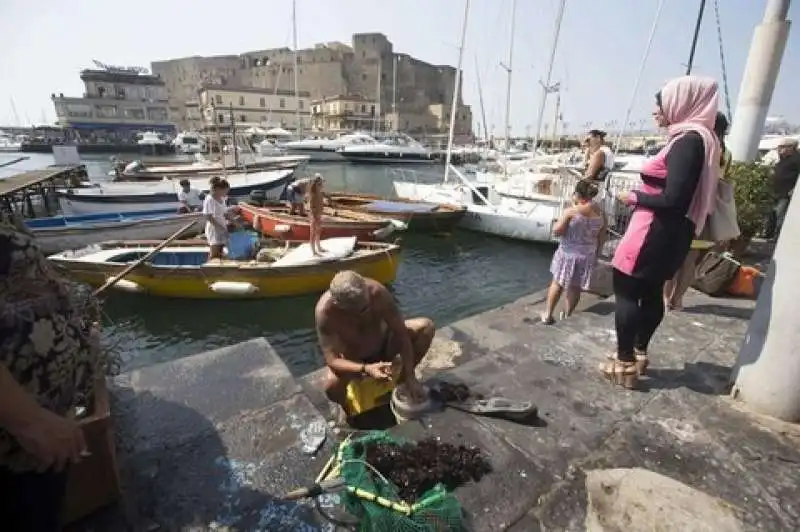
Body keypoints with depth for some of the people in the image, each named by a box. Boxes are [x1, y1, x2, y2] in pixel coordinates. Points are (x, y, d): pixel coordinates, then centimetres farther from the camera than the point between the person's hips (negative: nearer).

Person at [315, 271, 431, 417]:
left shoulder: (377, 291, -31)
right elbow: (332, 360, -32)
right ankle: (346, 405, 5)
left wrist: (410, 377, -25)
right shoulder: (325, 311, -34)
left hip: (384, 344, 2)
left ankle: (403, 378, 2)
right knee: (332, 386, -34)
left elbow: (402, 333, -24)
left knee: (426, 326, -20)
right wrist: (366, 369, -48)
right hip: (355, 361, -2)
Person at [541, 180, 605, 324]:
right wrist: (595, 256, 17)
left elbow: (557, 231, -13)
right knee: (575, 287, 15)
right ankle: (567, 315, 28)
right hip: (587, 256, 4)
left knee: (557, 283, 12)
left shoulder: (570, 211, -15)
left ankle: (547, 315, 16)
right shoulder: (601, 215, 0)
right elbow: (600, 239, 6)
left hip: (568, 254, -3)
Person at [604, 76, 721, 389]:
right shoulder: (694, 138, 13)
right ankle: (638, 354, 29)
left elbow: (672, 200, -23)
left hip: (655, 231, -10)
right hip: (669, 232, 10)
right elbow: (683, 194, 15)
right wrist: (641, 194, 7)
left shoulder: (687, 141, -17)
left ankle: (625, 364, 6)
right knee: (651, 291, 16)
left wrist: (634, 197, -9)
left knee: (626, 290, -2)